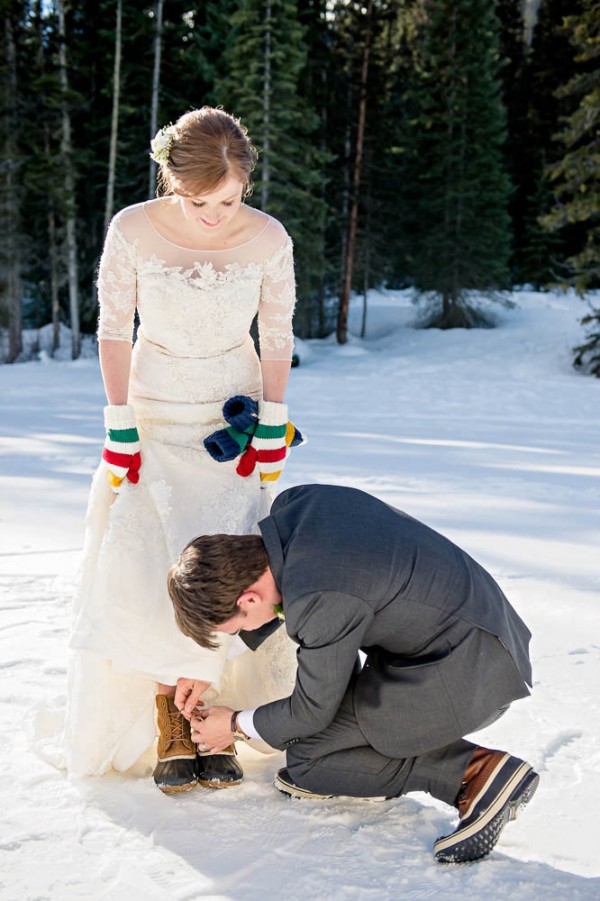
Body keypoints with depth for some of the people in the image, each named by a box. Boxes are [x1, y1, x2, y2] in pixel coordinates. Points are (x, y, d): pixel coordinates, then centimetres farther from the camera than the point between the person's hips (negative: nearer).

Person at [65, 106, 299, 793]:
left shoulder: (269, 239, -12)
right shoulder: (132, 231, -15)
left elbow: (277, 338, -1)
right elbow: (114, 330, -6)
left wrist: (273, 428, -3)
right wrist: (119, 426, -9)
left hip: (234, 413, 0)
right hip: (151, 411, 0)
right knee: (142, 566, -9)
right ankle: (173, 727, 0)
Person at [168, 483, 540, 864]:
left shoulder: (321, 600, -27)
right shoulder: (291, 503, -4)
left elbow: (312, 712, -11)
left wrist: (238, 725, 8)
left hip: (474, 674, -10)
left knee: (306, 755, -6)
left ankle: (476, 771, -10)